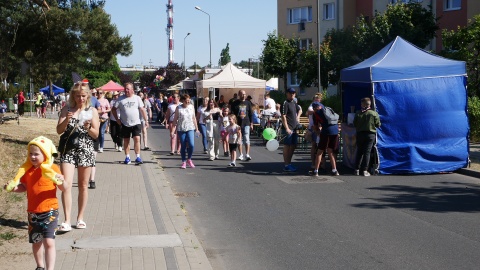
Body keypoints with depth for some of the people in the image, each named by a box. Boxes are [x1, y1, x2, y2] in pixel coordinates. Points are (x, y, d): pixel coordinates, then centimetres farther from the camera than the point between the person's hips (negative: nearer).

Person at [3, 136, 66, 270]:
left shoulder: (52, 168, -10)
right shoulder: (27, 169, 3)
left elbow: (63, 188, -9)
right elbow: (24, 187, 15)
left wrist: (62, 181, -31)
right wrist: (14, 187, -4)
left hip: (49, 211, -5)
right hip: (32, 212, 5)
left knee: (49, 242, -12)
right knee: (36, 242, 17)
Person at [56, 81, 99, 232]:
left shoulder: (92, 111, 5)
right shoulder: (66, 109, 4)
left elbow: (96, 135, 3)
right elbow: (59, 130, 0)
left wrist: (88, 128, -16)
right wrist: (66, 120, -18)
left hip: (86, 150, 1)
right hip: (68, 150, -1)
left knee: (83, 185, 8)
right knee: (66, 184, -12)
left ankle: (80, 218, 21)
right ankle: (67, 221, -13)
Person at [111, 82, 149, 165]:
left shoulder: (137, 98, 3)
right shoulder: (121, 99, 2)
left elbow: (142, 110, 3)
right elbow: (114, 109, 6)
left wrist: (146, 120, -3)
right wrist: (117, 119, -1)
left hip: (136, 123, -1)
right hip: (125, 124, 1)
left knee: (137, 139, -11)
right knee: (126, 141, 8)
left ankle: (138, 157, -8)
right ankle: (127, 157, 17)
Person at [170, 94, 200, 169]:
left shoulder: (191, 107, 7)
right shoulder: (178, 108, -2)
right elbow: (175, 120, 1)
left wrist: (196, 128, 16)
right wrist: (172, 131, -3)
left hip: (190, 129, 2)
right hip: (181, 129, -2)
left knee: (191, 145, -12)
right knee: (183, 146, 3)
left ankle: (189, 159, 10)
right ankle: (183, 162, 15)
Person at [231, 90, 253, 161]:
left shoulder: (248, 103, 9)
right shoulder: (235, 103, 3)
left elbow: (251, 114, 12)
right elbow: (232, 113, 3)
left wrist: (251, 123, 8)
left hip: (246, 124, 0)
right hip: (238, 124, 0)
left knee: (246, 139, -9)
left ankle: (247, 155, -12)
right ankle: (241, 155, 17)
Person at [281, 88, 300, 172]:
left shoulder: (294, 103, 14)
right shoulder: (285, 103, -11)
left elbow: (298, 110, 35)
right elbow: (283, 117, -17)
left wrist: (297, 118, 20)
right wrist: (287, 128, -22)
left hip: (294, 128, 9)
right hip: (288, 129, -9)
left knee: (293, 146, 13)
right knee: (287, 146, -4)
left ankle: (289, 163, 23)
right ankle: (286, 165, 0)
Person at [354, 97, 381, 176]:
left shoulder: (358, 114, -3)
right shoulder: (374, 113, -6)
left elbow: (354, 124, 0)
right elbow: (378, 125, -4)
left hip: (360, 134, 2)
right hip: (370, 134, -2)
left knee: (359, 152, 12)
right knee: (367, 152, 1)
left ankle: (357, 170, 12)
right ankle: (365, 171, -3)